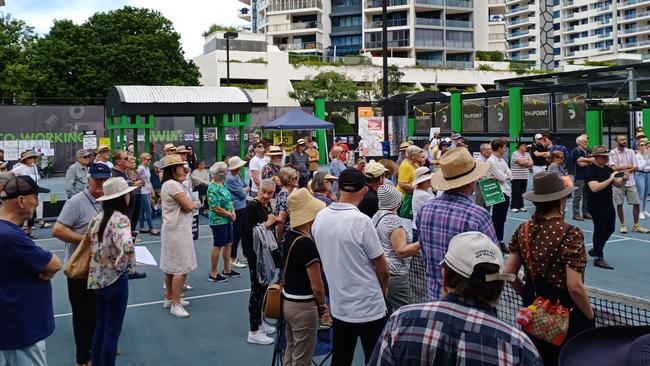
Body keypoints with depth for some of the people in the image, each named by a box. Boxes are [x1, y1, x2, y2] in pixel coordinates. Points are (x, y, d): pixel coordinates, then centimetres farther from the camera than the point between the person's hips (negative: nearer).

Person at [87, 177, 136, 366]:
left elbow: (91, 246, 12)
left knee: (101, 326, 22)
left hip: (97, 279, 8)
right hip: (115, 280, -8)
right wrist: (124, 265, -20)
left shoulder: (97, 218, 4)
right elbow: (127, 246, -37)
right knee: (112, 331, 6)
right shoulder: (120, 219, -20)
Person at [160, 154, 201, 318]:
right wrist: (196, 203, -2)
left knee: (170, 266, 18)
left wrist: (191, 203, -4)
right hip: (178, 231, -11)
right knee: (181, 268, -6)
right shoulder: (173, 185, -19)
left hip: (174, 229, 11)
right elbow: (189, 206, -20)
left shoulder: (172, 184, 15)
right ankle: (175, 304, 0)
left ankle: (169, 298, 29)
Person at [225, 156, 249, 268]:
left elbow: (246, 187, 14)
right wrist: (245, 191, 4)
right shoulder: (230, 179, -21)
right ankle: (233, 259, 10)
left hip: (243, 206, 9)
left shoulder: (238, 174, 6)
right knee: (237, 233, -1)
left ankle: (246, 255, 29)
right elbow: (242, 194, -16)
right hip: (237, 208, -9)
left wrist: (244, 190, -6)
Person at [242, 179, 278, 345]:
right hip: (254, 252, -9)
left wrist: (273, 221, 4)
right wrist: (267, 224, -21)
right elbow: (248, 231, -24)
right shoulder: (252, 206, -17)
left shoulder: (267, 205, 7)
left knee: (263, 287, 16)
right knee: (257, 289, -4)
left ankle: (259, 323, 29)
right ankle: (254, 332, 3)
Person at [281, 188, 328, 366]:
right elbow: (317, 286, -19)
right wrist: (322, 305, -1)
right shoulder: (307, 244, -24)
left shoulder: (289, 235, 2)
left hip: (287, 301, 9)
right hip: (303, 306, -9)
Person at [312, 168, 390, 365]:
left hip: (338, 307, 6)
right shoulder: (361, 221, -21)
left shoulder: (320, 217, -3)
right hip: (369, 309, -6)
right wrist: (383, 288, 9)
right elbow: (382, 268, -11)